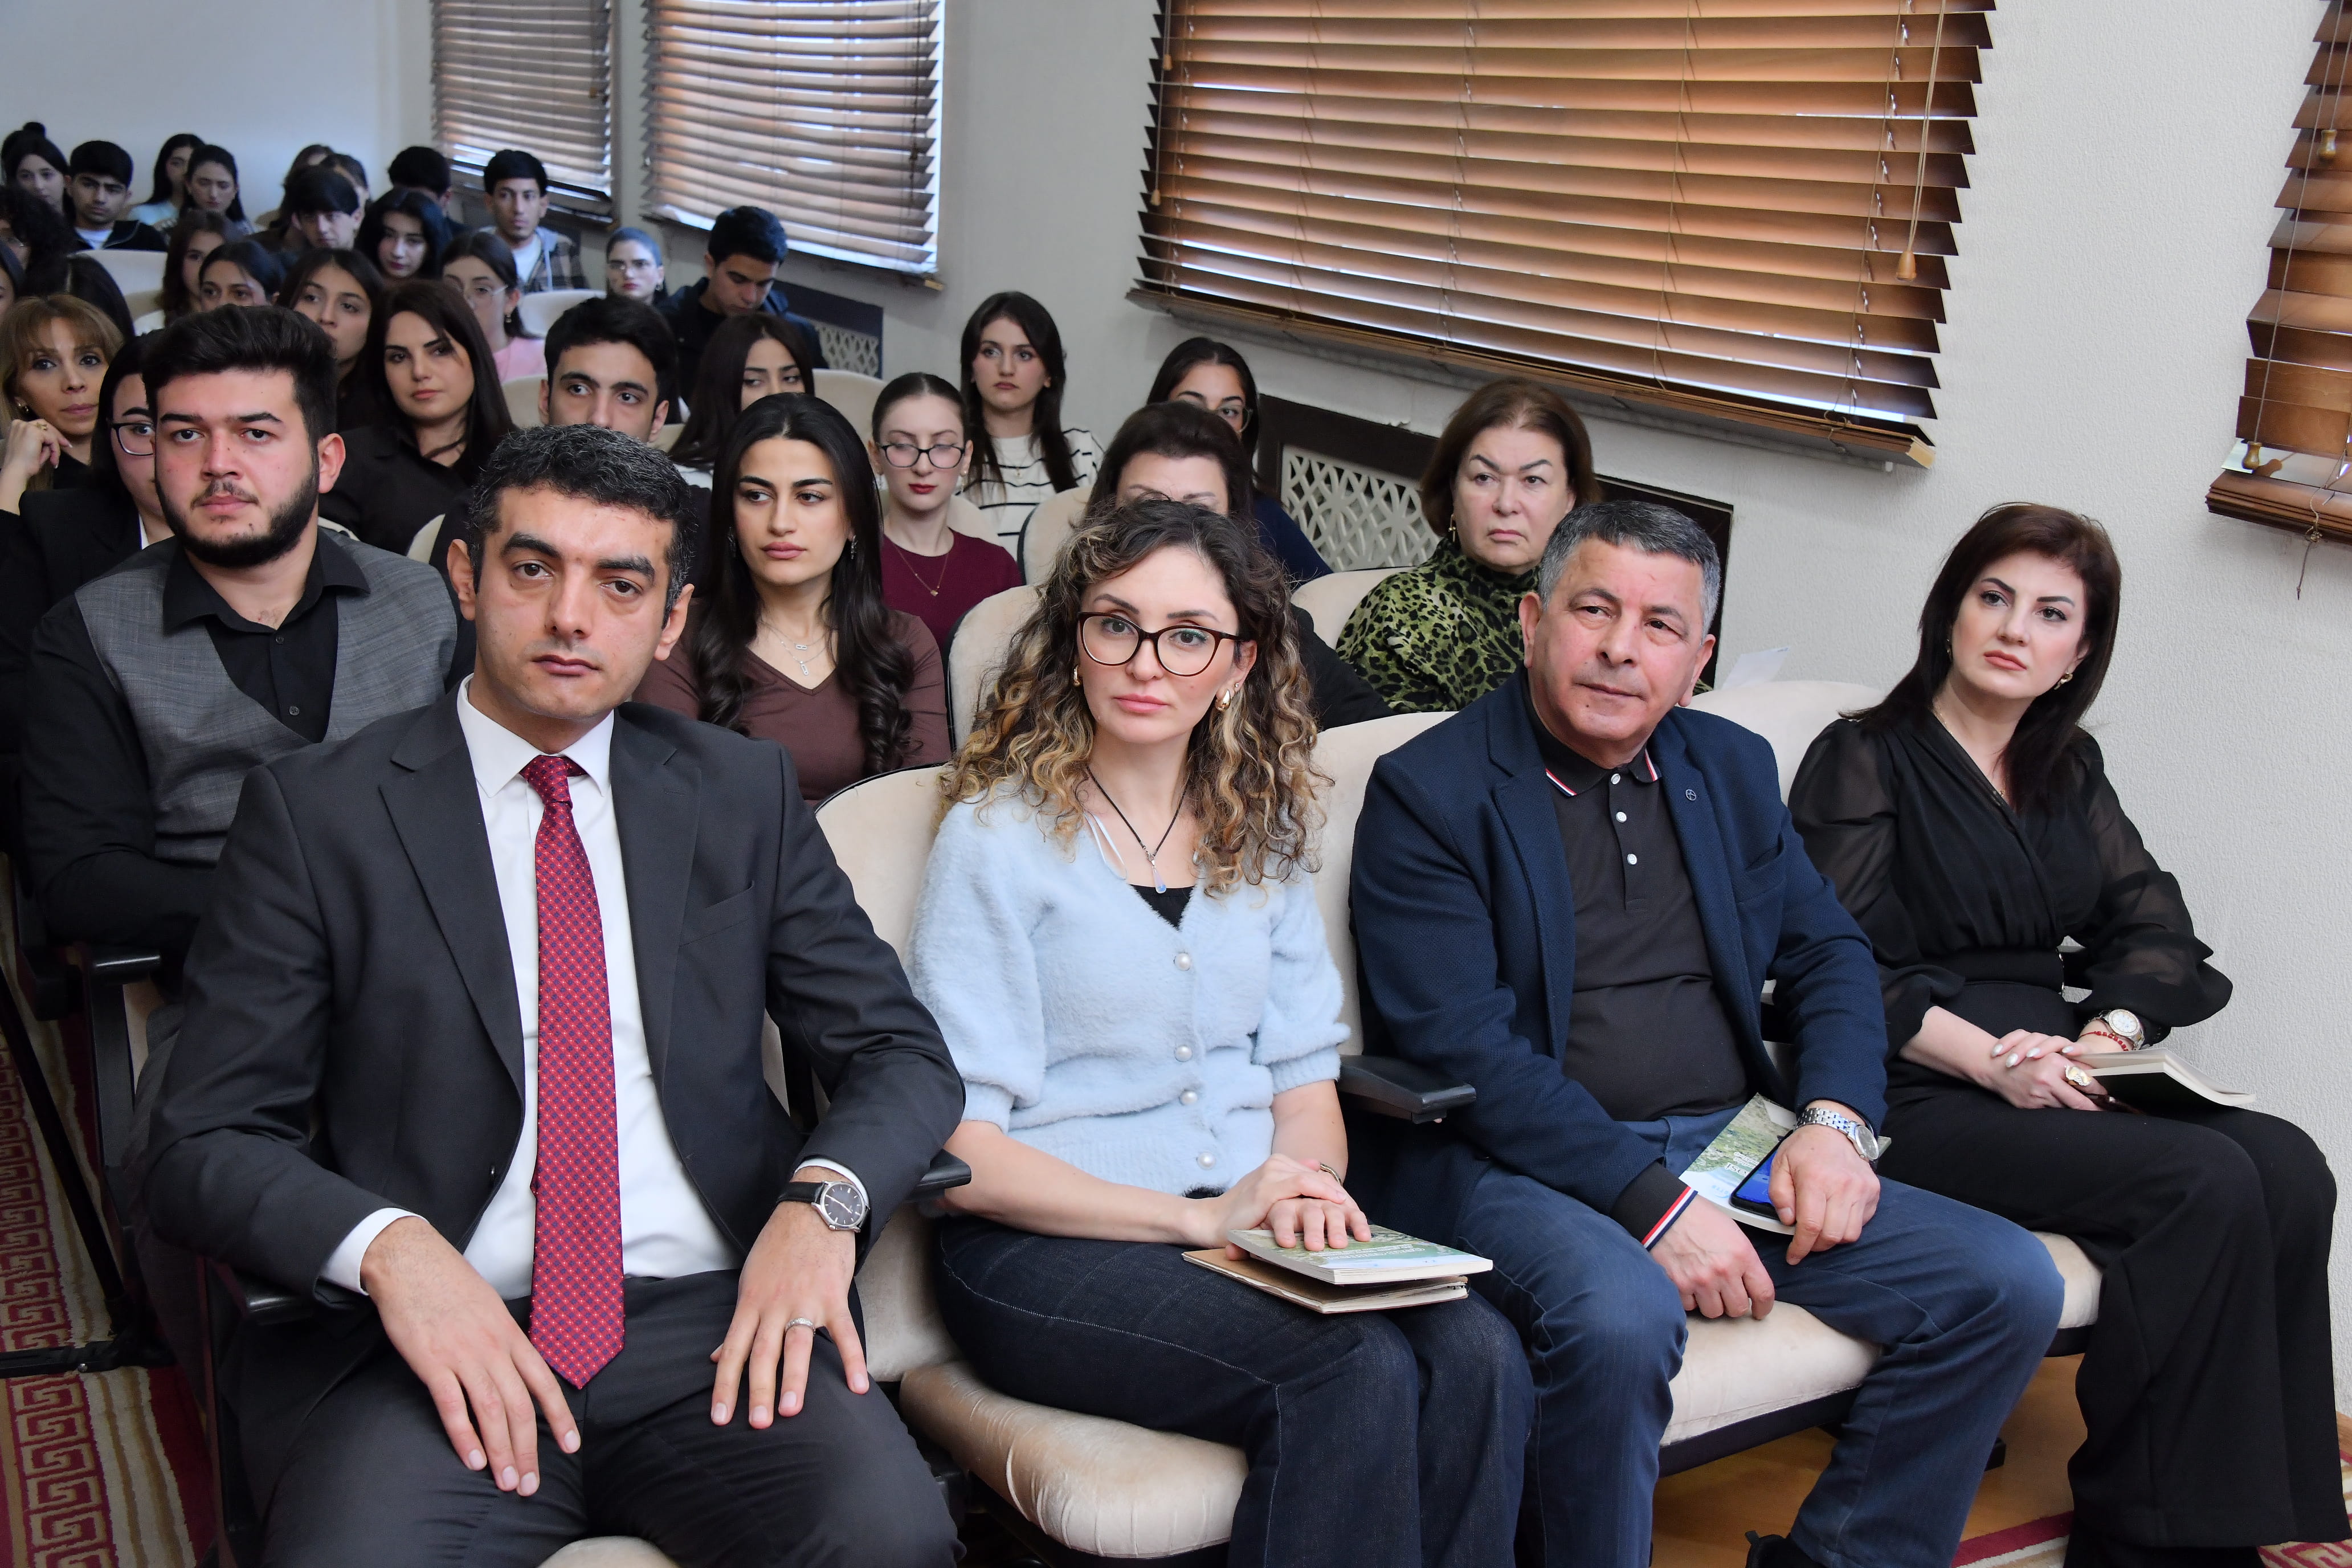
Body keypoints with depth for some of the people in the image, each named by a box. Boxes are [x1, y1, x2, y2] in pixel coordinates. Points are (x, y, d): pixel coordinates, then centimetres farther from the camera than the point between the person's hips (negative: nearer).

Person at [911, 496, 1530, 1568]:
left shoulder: (1263, 833, 15)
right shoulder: (997, 836, -3)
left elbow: (1304, 1076, 15)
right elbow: (962, 1154, -7)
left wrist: (1305, 1188, -9)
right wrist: (1202, 1216, -16)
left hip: (1252, 1227, 5)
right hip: (1046, 1246, -5)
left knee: (1477, 1357, -24)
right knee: (1357, 1375, -29)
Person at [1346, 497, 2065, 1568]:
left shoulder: (1733, 768, 15)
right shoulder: (1429, 790, -6)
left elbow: (1827, 954, 18)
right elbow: (1459, 1044, -15)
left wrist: (1835, 1120, -3)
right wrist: (1651, 1200, -21)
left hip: (1729, 1149, 6)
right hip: (1513, 1163, -6)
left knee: (2012, 1285, -6)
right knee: (1622, 1316, -37)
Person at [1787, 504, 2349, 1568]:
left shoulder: (2070, 771, 20)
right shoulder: (1867, 759, 1)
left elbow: (2158, 934, 12)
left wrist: (2105, 1036, -9)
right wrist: (1990, 1060, -19)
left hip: (2053, 1076, 6)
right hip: (1917, 1098, -6)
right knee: (2207, 1184, -26)